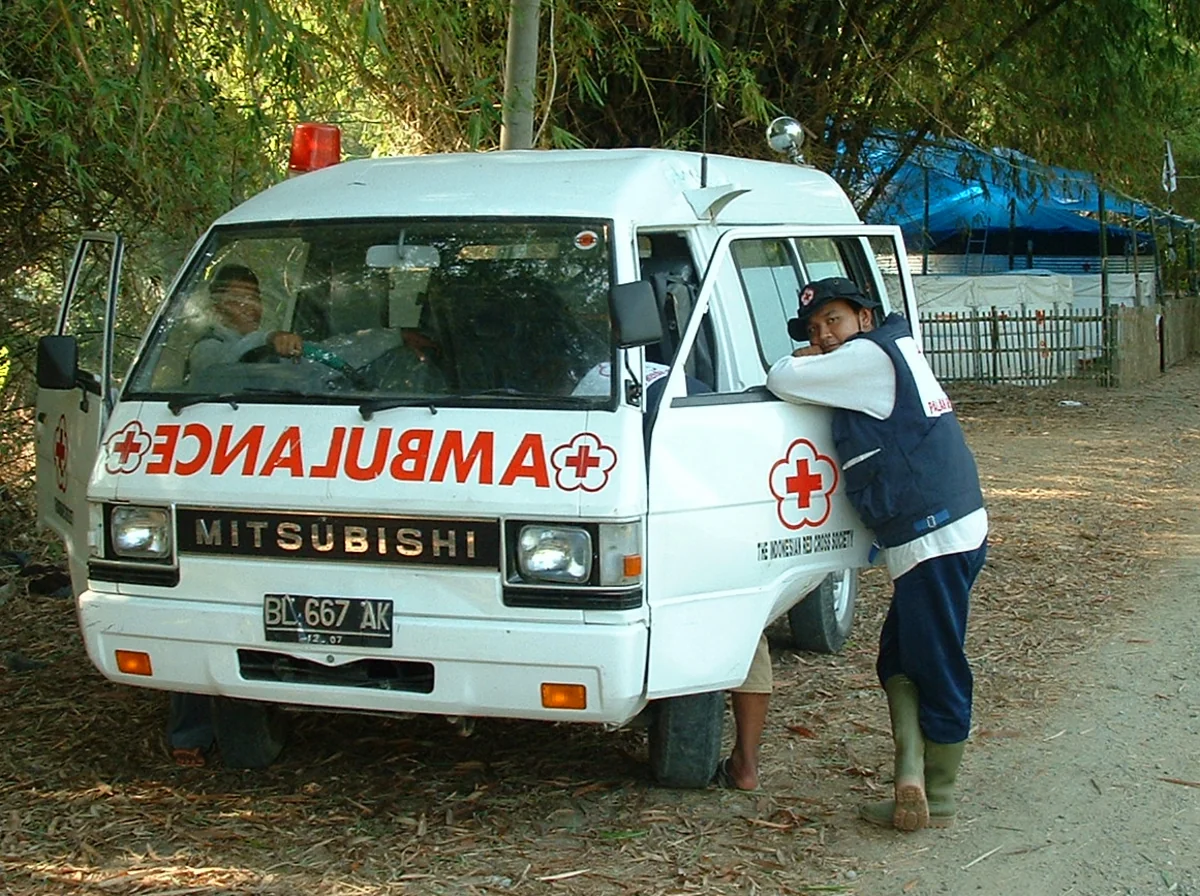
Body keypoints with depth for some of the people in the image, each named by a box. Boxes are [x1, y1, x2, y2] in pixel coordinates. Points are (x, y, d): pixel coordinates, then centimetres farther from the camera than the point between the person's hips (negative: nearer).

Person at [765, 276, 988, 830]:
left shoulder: (869, 357, -11)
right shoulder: (898, 348, 17)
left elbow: (781, 381, -11)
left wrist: (805, 358, 9)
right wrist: (817, 354, 16)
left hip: (932, 537, -10)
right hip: (952, 530, 10)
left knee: (937, 671, -2)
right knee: (899, 659, 14)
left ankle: (938, 801, 3)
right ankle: (912, 777, 8)